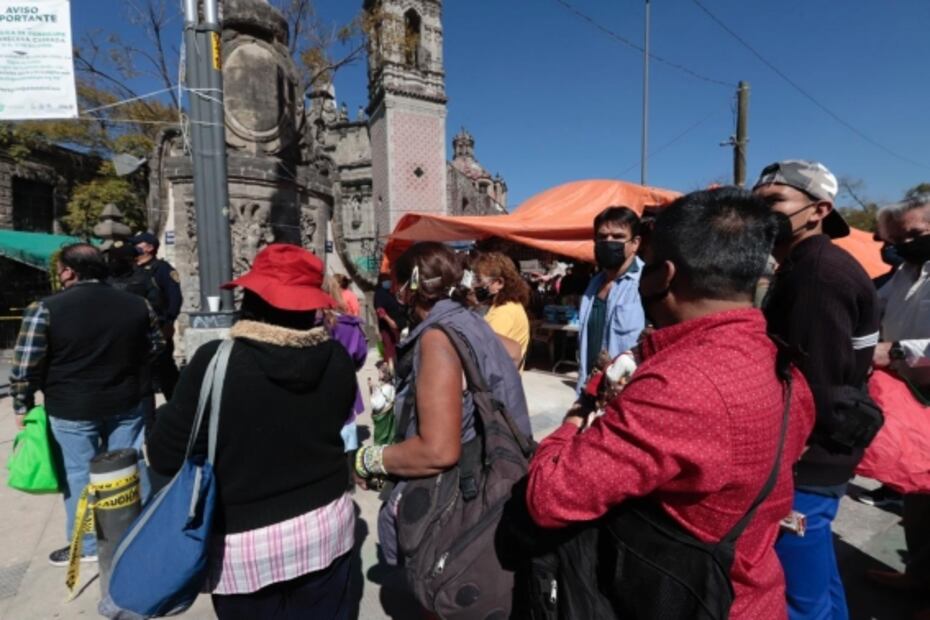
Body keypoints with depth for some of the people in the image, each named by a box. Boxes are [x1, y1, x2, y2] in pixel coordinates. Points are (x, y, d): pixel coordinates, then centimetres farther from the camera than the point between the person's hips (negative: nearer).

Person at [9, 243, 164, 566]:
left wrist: (23, 407, 4)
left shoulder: (45, 309, -13)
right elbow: (155, 348, 8)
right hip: (126, 403, 4)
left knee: (78, 475, 12)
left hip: (71, 409, -3)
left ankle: (87, 546, 24)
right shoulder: (137, 304, -3)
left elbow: (25, 368, -10)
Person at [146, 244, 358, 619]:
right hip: (325, 524, 3)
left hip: (246, 542, -2)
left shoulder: (215, 361, -22)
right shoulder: (337, 358, -11)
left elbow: (165, 455, -12)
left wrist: (170, 413, 7)